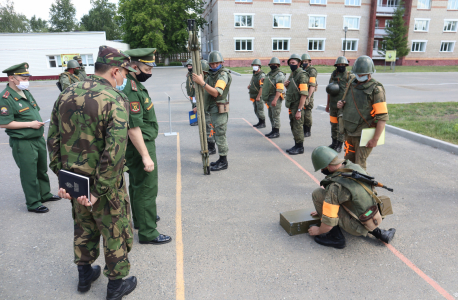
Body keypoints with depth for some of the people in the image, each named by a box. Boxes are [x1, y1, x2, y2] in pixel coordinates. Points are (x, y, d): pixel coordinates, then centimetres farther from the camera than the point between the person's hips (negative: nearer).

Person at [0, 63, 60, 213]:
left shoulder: (25, 92, 9)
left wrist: (40, 127, 15)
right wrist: (30, 124, -21)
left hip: (38, 139, 8)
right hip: (23, 143, -8)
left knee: (42, 169, 20)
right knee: (29, 173, 2)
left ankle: (45, 194, 37)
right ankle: (33, 203, 16)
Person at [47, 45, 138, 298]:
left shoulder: (66, 95, 3)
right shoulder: (115, 100, -19)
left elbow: (53, 139, 5)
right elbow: (114, 151, -27)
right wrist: (100, 190, -20)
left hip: (73, 180, 7)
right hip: (105, 182, -6)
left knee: (84, 227, 26)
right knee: (115, 233, 12)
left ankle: (85, 275, 44)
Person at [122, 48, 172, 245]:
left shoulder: (134, 84, 10)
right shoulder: (130, 90, -24)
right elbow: (133, 127, -28)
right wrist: (145, 155, -26)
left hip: (142, 143, 11)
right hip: (139, 146, -11)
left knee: (138, 184, 22)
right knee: (146, 188, -1)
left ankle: (140, 219, 41)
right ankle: (148, 233, 11)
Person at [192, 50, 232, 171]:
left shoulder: (223, 75, -15)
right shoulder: (212, 74, 16)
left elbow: (216, 92, -28)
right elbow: (207, 92, 25)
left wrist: (202, 82, -32)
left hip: (219, 110, -10)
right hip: (213, 109, 10)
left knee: (220, 135, -6)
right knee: (217, 135, 15)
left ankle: (223, 162, 4)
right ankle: (222, 160, 25)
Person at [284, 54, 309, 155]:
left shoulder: (302, 75, -15)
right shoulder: (292, 74, 14)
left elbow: (304, 94, -22)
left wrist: (299, 110, -25)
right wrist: (286, 84, 5)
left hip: (298, 106, -9)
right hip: (291, 105, 9)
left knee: (298, 127, -4)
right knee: (293, 126, 15)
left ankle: (300, 148, 7)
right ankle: (296, 145, 26)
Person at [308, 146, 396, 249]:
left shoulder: (334, 188, -25)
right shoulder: (354, 167, -2)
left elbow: (328, 224, -20)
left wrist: (318, 231, 3)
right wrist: (323, 209, 25)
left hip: (358, 226, -7)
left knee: (318, 194, -9)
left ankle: (335, 237, 3)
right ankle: (377, 232, 19)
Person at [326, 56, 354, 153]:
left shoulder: (350, 77, -4)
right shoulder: (333, 75, 10)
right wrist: (328, 104, 17)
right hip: (333, 105, 5)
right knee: (334, 125, 13)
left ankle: (339, 146, 7)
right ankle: (334, 143, 27)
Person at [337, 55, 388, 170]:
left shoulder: (376, 89, -12)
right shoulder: (352, 85, 9)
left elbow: (383, 117, -16)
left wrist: (375, 139, -19)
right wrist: (341, 104, 0)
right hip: (349, 132, 7)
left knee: (359, 166, -1)